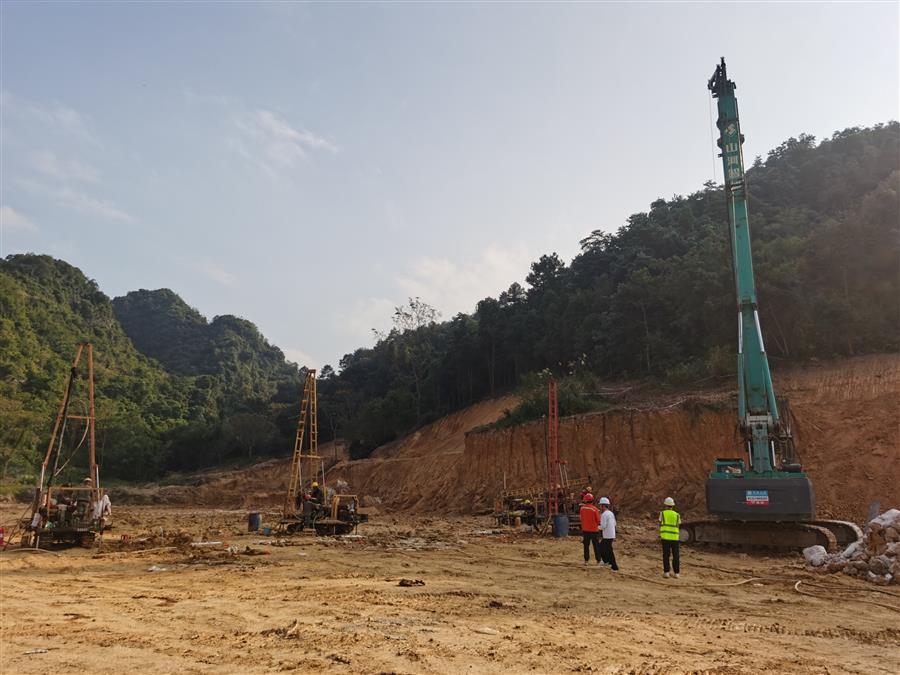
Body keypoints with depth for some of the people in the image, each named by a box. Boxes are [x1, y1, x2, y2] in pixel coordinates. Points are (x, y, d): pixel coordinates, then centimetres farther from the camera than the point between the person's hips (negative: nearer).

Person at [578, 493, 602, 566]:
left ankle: (586, 560, 18)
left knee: (586, 545, 14)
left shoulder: (582, 508, -6)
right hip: (594, 530, -3)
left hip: (585, 530, 3)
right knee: (596, 546, 8)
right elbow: (598, 520, -10)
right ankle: (598, 561, 13)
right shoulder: (594, 509, -17)